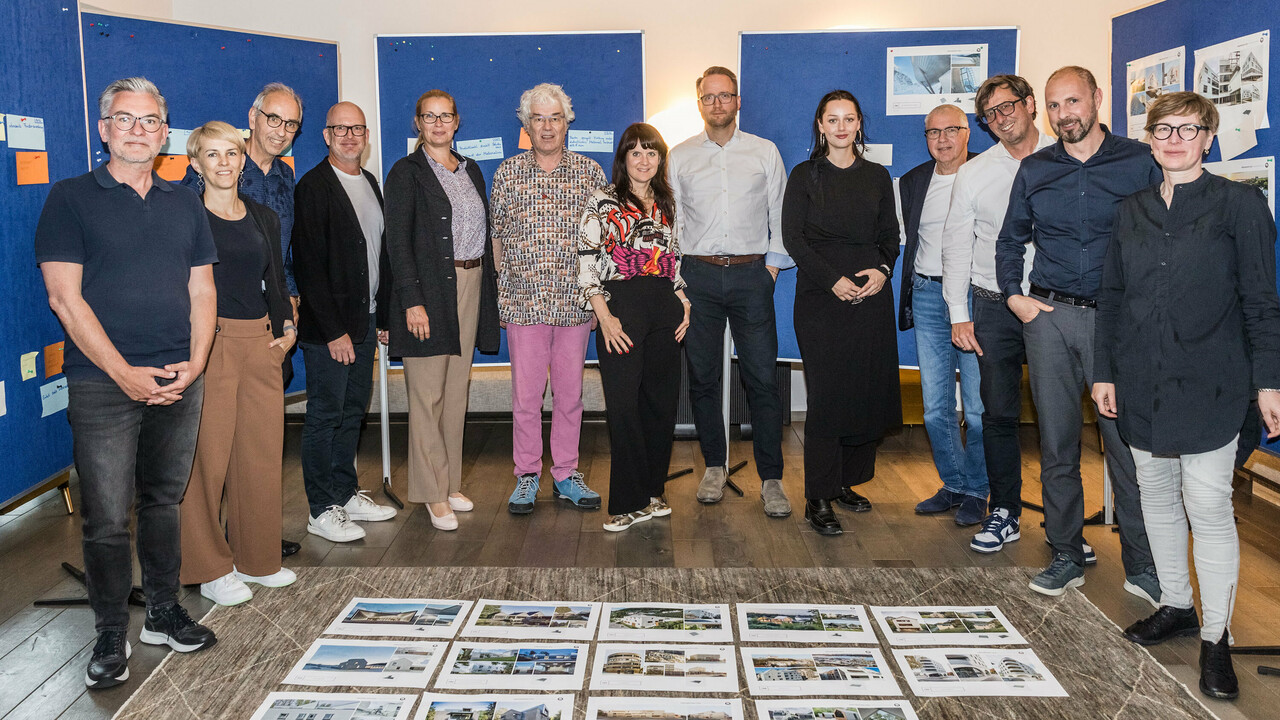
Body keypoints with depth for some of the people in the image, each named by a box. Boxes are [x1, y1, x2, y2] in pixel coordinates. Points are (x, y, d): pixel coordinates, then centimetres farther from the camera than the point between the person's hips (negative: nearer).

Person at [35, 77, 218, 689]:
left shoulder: (184, 204, 14)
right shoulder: (71, 198, 1)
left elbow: (202, 291, 11)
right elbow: (65, 297, -7)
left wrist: (194, 363, -4)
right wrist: (124, 373, -13)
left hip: (179, 382, 4)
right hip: (103, 385, -4)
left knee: (163, 503, 13)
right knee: (107, 518, -1)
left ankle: (164, 614, 26)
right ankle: (111, 637, 14)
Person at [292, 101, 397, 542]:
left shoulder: (370, 183, 14)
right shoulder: (313, 187, -11)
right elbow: (309, 266, -15)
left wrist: (383, 316, 12)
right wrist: (334, 331, -17)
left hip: (365, 320, 8)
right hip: (328, 327, -7)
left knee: (353, 411, 15)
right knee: (325, 416, 0)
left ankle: (346, 494, 27)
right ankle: (322, 511, 10)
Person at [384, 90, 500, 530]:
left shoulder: (471, 171, 15)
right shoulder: (407, 172, -3)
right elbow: (397, 241, -10)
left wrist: (489, 286, 9)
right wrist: (412, 300, -18)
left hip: (471, 285, 6)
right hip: (430, 289, -6)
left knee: (457, 390, 11)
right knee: (428, 394, -3)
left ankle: (450, 482, 22)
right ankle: (434, 494, 5)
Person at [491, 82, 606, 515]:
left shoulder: (590, 172, 6)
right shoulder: (507, 173, 6)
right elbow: (497, 236, 11)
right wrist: (504, 288, 5)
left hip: (575, 301, 0)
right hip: (523, 301, 0)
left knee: (570, 393, 8)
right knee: (525, 395, 3)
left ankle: (566, 474, 20)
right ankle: (527, 475, 17)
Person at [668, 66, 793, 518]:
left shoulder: (764, 152, 9)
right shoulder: (679, 157, 10)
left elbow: (780, 215, 10)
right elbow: (670, 220, 11)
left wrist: (773, 265, 1)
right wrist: (676, 275, 3)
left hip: (751, 276, -1)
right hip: (698, 276, 1)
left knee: (762, 378, -4)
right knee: (702, 376, 5)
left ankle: (771, 479, 4)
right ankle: (714, 466, 20)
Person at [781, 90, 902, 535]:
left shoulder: (877, 177, 14)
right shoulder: (804, 176, 4)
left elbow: (891, 234, 14)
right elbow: (793, 238, -2)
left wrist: (882, 270, -7)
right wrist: (832, 280, -13)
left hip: (872, 295, 4)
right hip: (821, 298, -3)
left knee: (869, 392, 3)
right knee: (827, 394, -7)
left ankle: (848, 480, 20)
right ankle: (818, 499, -1)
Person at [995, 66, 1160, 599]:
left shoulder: (1139, 161, 3)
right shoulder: (1034, 170, 10)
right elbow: (1010, 240, 20)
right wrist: (1013, 295, 6)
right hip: (1048, 316, 2)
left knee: (1127, 442, -2)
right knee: (1057, 441, 6)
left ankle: (1141, 565, 12)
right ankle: (1067, 555, 18)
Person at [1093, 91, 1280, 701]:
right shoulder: (1132, 211, 11)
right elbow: (1111, 297, 12)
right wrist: (1104, 371, 7)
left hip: (1207, 385, -4)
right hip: (1141, 385, 4)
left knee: (1208, 507, -4)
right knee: (1156, 496, 13)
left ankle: (1215, 636, 10)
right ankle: (1176, 605, 30)